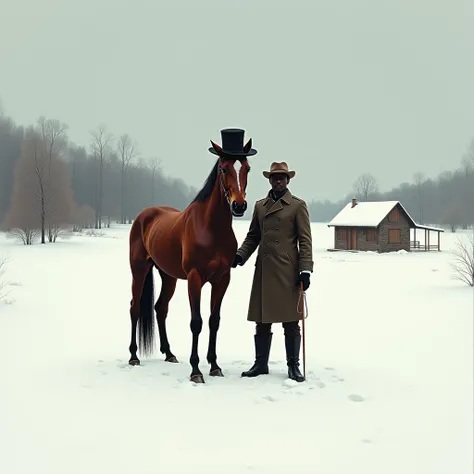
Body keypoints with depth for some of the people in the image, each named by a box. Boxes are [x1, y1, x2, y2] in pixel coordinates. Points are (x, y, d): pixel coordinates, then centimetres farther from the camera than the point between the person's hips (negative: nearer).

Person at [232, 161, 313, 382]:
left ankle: (293, 366, 13)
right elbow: (252, 237, 16)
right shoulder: (260, 205, 13)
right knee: (262, 320, 10)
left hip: (288, 271, -4)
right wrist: (240, 255, -1)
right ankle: (260, 363, 21)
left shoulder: (298, 205, 0)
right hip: (264, 270, 4)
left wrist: (305, 269, -12)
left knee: (291, 321, 3)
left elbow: (305, 240, -4)